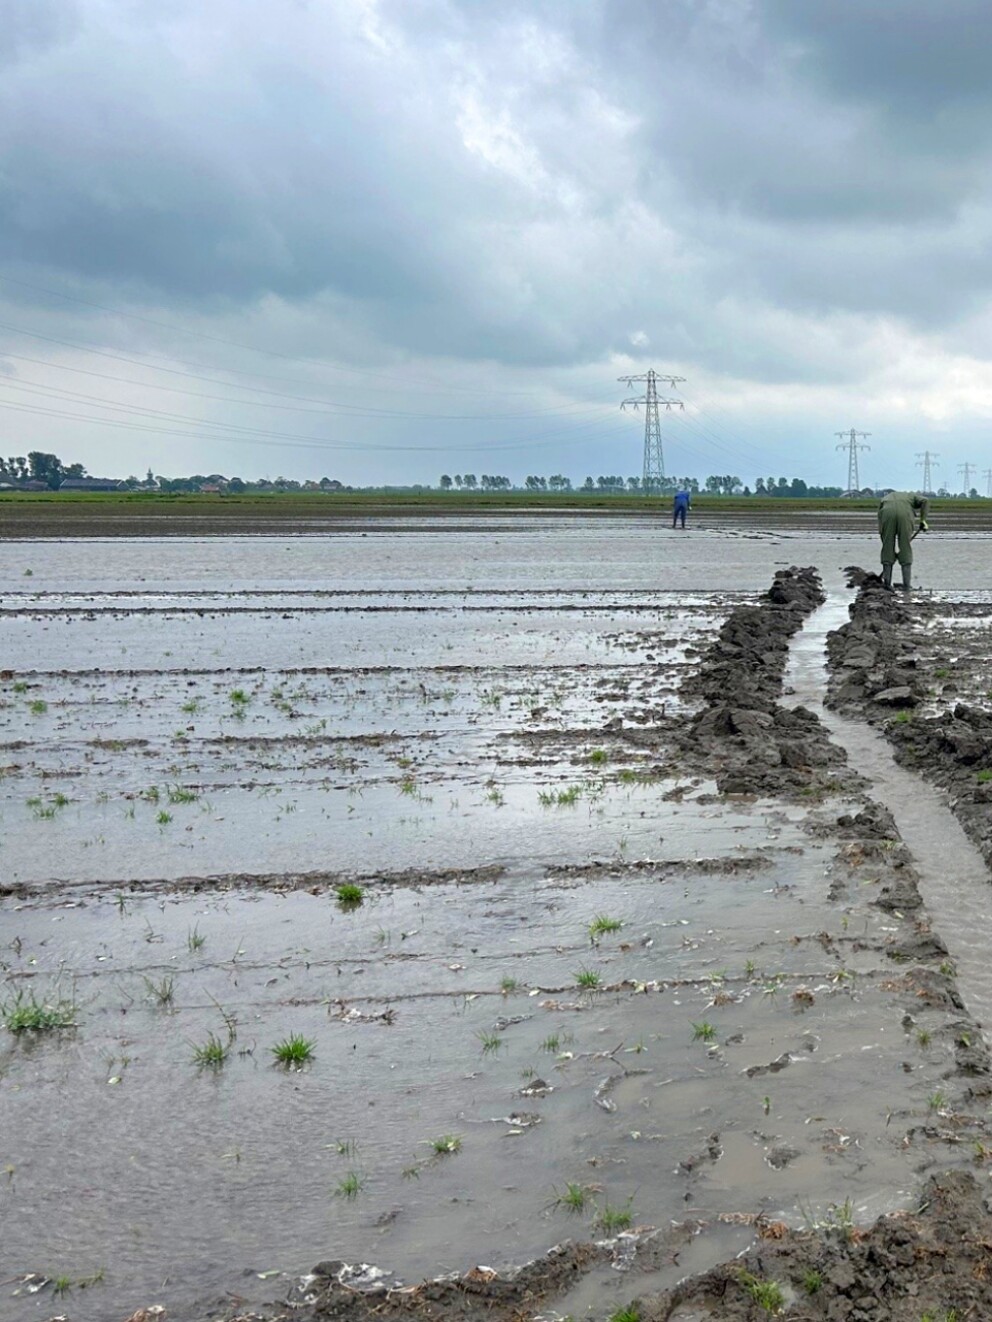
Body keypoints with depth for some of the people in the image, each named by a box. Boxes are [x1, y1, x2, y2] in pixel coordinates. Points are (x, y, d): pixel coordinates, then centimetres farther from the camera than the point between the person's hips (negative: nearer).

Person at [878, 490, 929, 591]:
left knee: (887, 549, 12)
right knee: (906, 550, 10)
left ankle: (887, 584, 12)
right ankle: (906, 585, 9)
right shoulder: (911, 496, 38)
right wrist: (923, 520, 9)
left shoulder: (885, 499, 39)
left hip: (887, 514, 1)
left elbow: (880, 529, 29)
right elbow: (925, 501, 13)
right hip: (905, 514, -1)